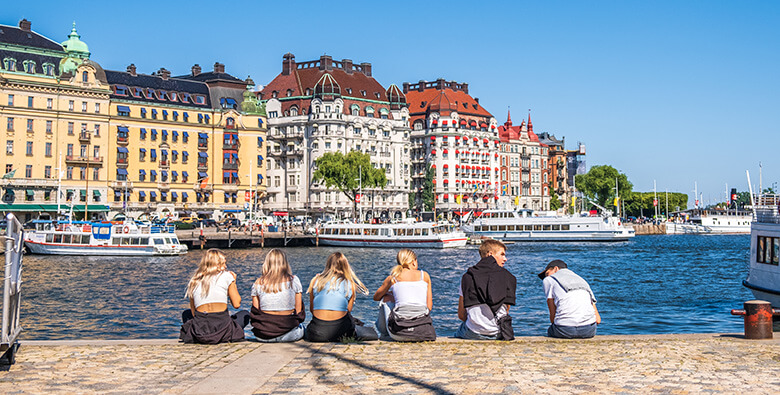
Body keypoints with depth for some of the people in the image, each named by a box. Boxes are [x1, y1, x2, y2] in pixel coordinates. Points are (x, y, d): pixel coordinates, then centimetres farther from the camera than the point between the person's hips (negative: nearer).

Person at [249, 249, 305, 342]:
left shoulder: (258, 283, 2)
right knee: (302, 327, 32)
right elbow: (299, 311, 0)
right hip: (287, 334, -2)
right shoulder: (293, 280, -2)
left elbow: (255, 312, 3)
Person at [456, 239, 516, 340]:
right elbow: (506, 311, 8)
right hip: (498, 334, 0)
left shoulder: (467, 277, 6)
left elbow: (461, 315, 6)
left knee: (457, 334, 30)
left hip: (473, 334, 0)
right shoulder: (508, 277, 5)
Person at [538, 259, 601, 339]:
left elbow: (553, 314, 8)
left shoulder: (548, 280, 17)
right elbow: (597, 319, 21)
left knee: (550, 331, 30)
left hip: (564, 330, -4)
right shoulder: (582, 281, 30)